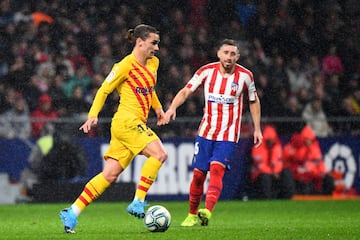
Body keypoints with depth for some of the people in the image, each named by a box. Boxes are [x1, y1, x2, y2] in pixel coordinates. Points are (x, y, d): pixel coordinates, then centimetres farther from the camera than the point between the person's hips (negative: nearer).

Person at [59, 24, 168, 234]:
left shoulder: (153, 63, 15)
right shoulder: (126, 65, -10)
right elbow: (104, 90, -6)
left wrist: (158, 109, 29)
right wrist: (93, 115, -12)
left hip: (137, 124, 8)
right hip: (127, 122, -8)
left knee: (110, 175, 4)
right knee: (160, 154, -21)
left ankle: (72, 213, 6)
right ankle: (138, 203, -17)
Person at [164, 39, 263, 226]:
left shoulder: (245, 76, -4)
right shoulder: (207, 71, -4)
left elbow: (254, 101, 11)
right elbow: (185, 91, -6)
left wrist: (257, 128, 9)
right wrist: (172, 108, -25)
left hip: (228, 135, -2)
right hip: (206, 132, 2)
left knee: (216, 169, -22)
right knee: (198, 174, 2)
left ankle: (207, 212, -35)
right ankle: (192, 215, 20)